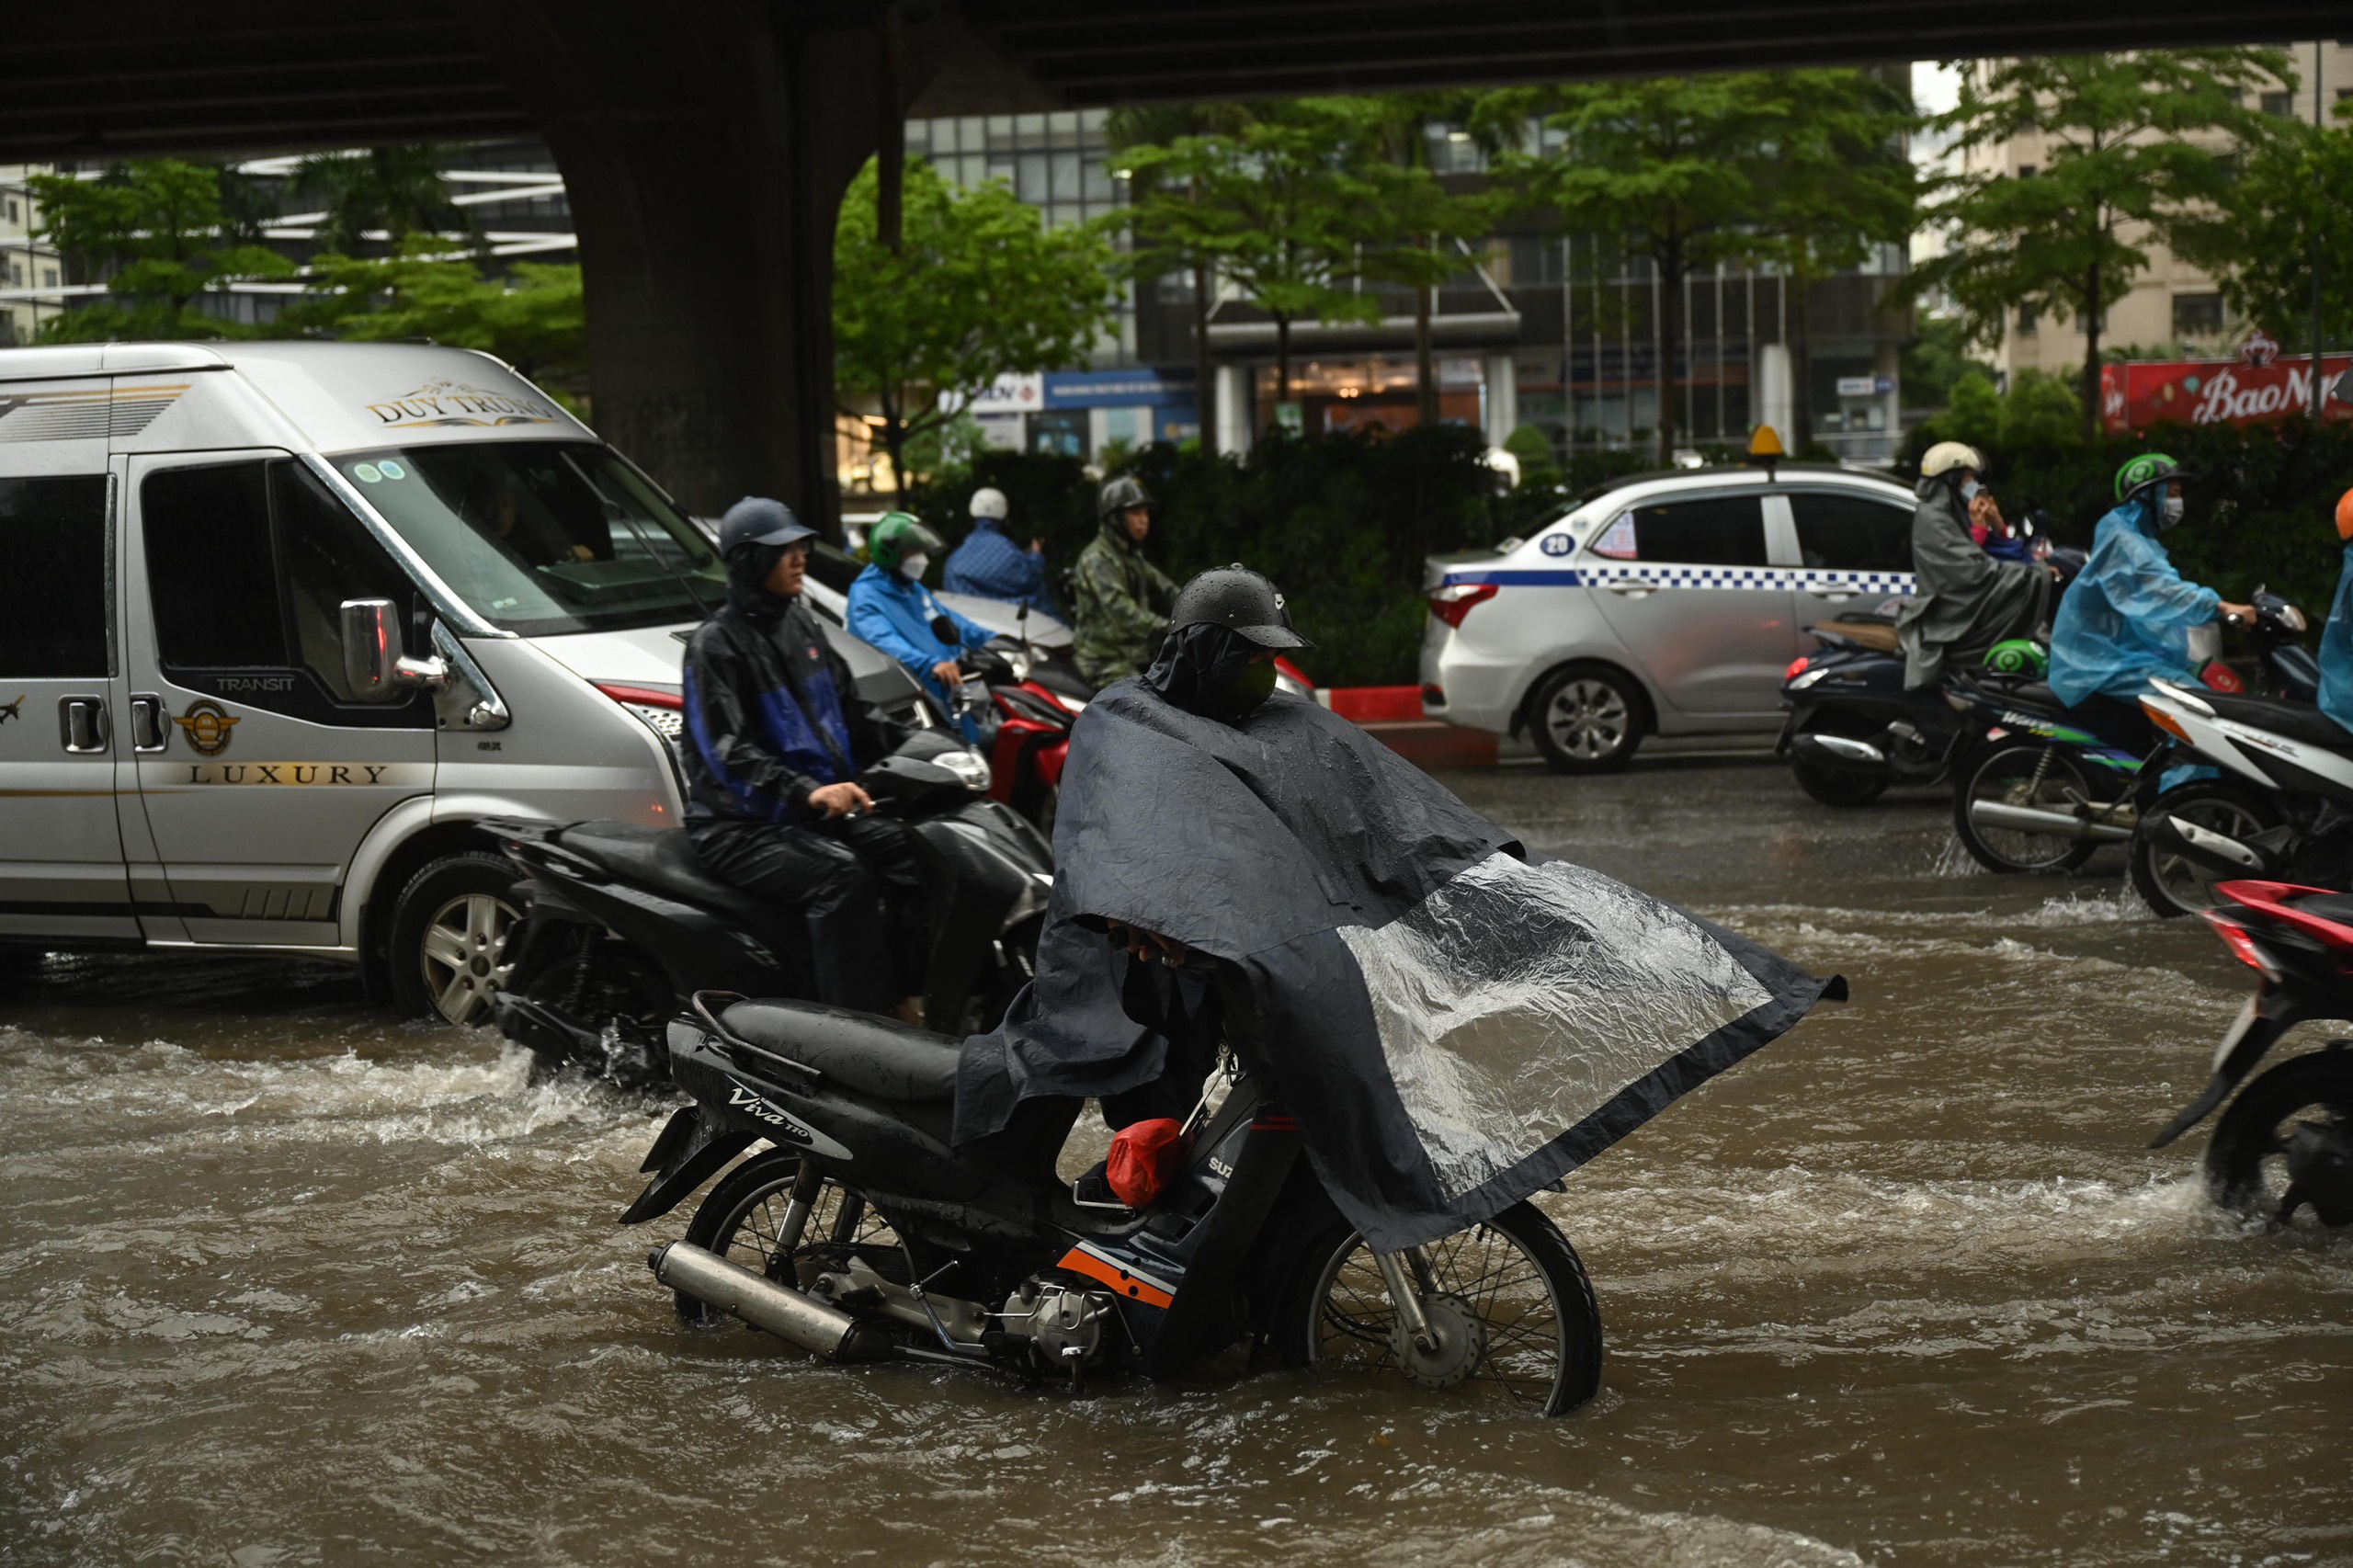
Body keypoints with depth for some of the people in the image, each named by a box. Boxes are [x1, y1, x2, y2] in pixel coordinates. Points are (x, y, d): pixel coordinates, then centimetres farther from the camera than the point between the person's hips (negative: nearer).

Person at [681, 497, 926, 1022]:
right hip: (740, 825, -8)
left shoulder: (799, 623, 13)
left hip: (818, 808, 8)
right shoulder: (715, 644, -11)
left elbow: (848, 708, 20)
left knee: (911, 850, -13)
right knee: (841, 874, -32)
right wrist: (805, 793, -36)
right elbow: (726, 752, -22)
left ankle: (908, 1003, -13)